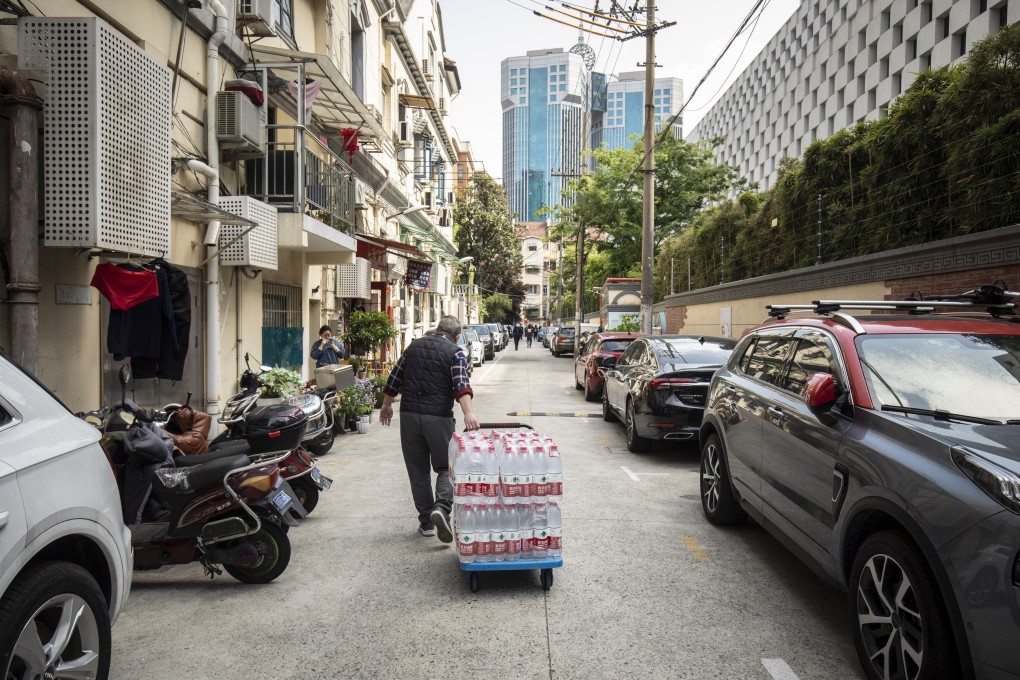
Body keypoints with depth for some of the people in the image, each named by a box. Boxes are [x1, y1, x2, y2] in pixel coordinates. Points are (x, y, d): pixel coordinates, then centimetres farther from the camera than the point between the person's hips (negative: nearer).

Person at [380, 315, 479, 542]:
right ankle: (442, 507, -17)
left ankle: (426, 522, 16)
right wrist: (469, 413, -29)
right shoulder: (455, 353, -1)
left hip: (409, 415, 4)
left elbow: (394, 379, 17)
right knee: (446, 468, 8)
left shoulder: (414, 346, 12)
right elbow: (461, 385, -19)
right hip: (439, 417, -3)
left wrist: (386, 406, 28)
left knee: (418, 470, 12)